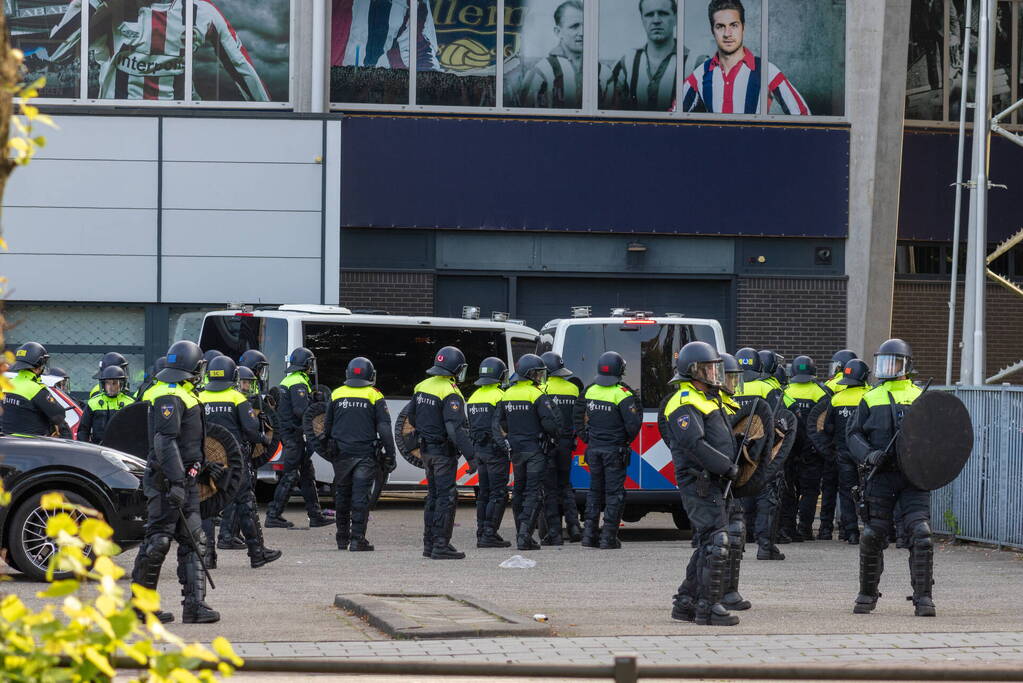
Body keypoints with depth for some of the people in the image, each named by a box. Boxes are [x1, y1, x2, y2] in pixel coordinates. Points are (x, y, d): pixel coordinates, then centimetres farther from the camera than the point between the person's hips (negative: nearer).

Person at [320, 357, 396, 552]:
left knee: (342, 495, 14)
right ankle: (357, 539, -7)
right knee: (360, 497, -3)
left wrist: (327, 449, 27)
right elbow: (384, 428, -5)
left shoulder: (337, 395, 6)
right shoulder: (374, 396, -3)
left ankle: (342, 538, 22)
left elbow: (327, 426, 15)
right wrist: (389, 454, -1)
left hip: (341, 454, 3)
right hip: (365, 455, -3)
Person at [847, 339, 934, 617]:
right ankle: (867, 594, 18)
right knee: (872, 536, 2)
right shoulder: (870, 399, 12)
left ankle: (923, 597, -8)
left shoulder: (920, 397, 10)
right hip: (881, 476, 1)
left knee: (921, 534, -12)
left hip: (913, 477, -1)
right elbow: (854, 434, 8)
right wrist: (869, 455, -10)